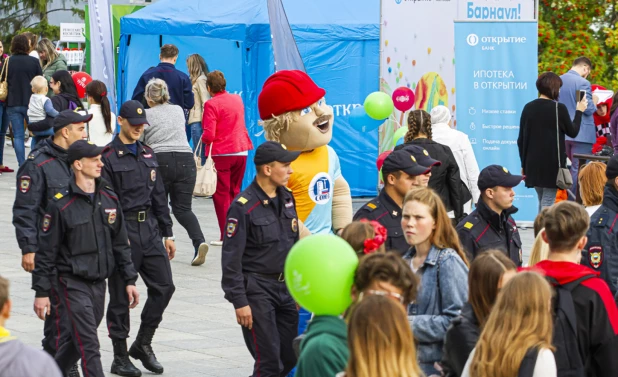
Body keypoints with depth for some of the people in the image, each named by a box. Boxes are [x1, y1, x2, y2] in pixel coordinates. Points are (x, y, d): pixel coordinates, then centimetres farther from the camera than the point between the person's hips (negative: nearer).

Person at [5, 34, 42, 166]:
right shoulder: (34, 61, -7)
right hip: (30, 103, -1)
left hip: (13, 104, 1)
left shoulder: (8, 62, -4)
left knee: (18, 135, 3)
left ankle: (22, 164, -1)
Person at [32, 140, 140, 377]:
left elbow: (121, 244, 14)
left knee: (78, 341, 14)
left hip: (99, 284, 6)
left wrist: (129, 280, 11)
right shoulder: (61, 205, -11)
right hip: (73, 283, -6)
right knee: (89, 346, -10)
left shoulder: (109, 199, 7)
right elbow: (46, 252, -8)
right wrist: (41, 292, -8)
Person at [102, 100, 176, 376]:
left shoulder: (148, 155, 13)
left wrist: (167, 233, 14)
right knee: (120, 295, 1)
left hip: (150, 230, 6)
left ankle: (143, 343, 19)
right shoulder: (109, 157, -7)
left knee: (164, 286, 2)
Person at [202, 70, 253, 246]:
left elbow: (209, 135, -18)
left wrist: (203, 139, 5)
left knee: (221, 195, 1)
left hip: (221, 153, -6)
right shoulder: (237, 100, 8)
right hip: (241, 151, 6)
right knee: (235, 192, 17)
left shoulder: (212, 104, -13)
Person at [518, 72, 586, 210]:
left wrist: (524, 164, 15)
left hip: (533, 163, 5)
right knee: (548, 202, -2)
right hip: (552, 164, -5)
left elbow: (521, 140, 6)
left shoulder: (528, 108, 3)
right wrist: (579, 111, 16)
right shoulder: (559, 108, -11)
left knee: (541, 200, 18)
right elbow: (572, 132, 3)